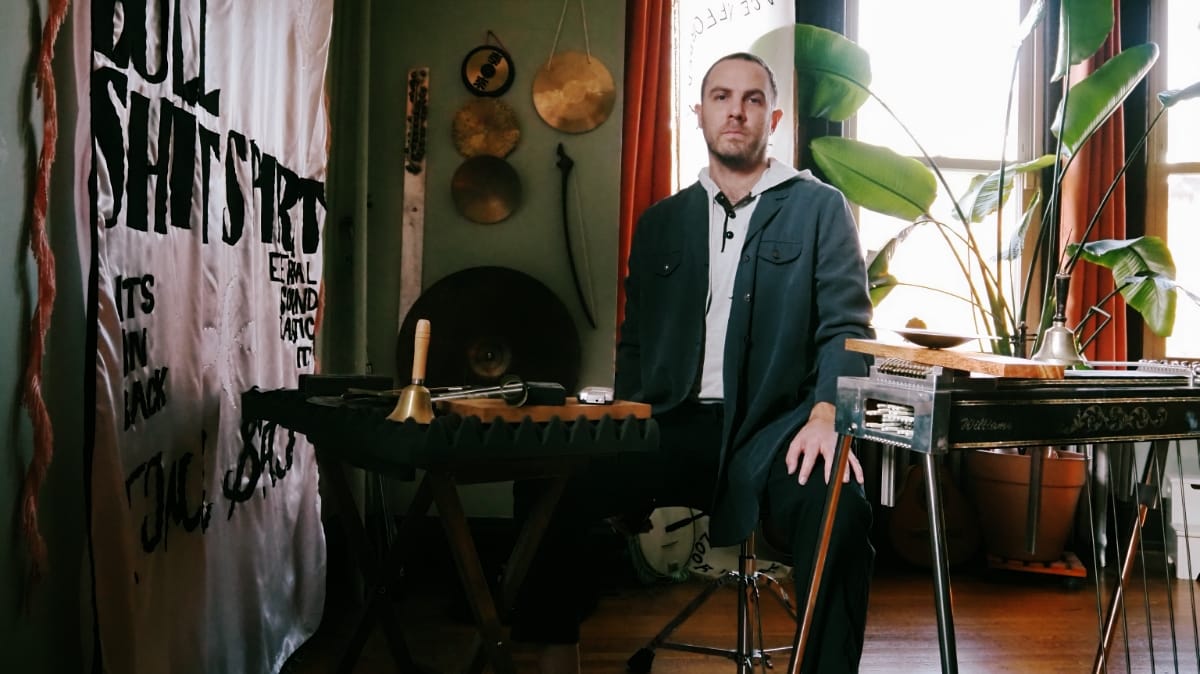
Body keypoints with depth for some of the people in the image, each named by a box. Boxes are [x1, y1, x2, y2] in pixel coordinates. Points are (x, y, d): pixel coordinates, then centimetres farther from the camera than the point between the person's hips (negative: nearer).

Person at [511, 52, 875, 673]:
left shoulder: (819, 208, 8)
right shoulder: (660, 222, 19)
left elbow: (846, 326, 0)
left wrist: (826, 412, -20)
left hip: (770, 426, -3)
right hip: (675, 428, 4)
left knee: (838, 510, -34)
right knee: (545, 483, -17)